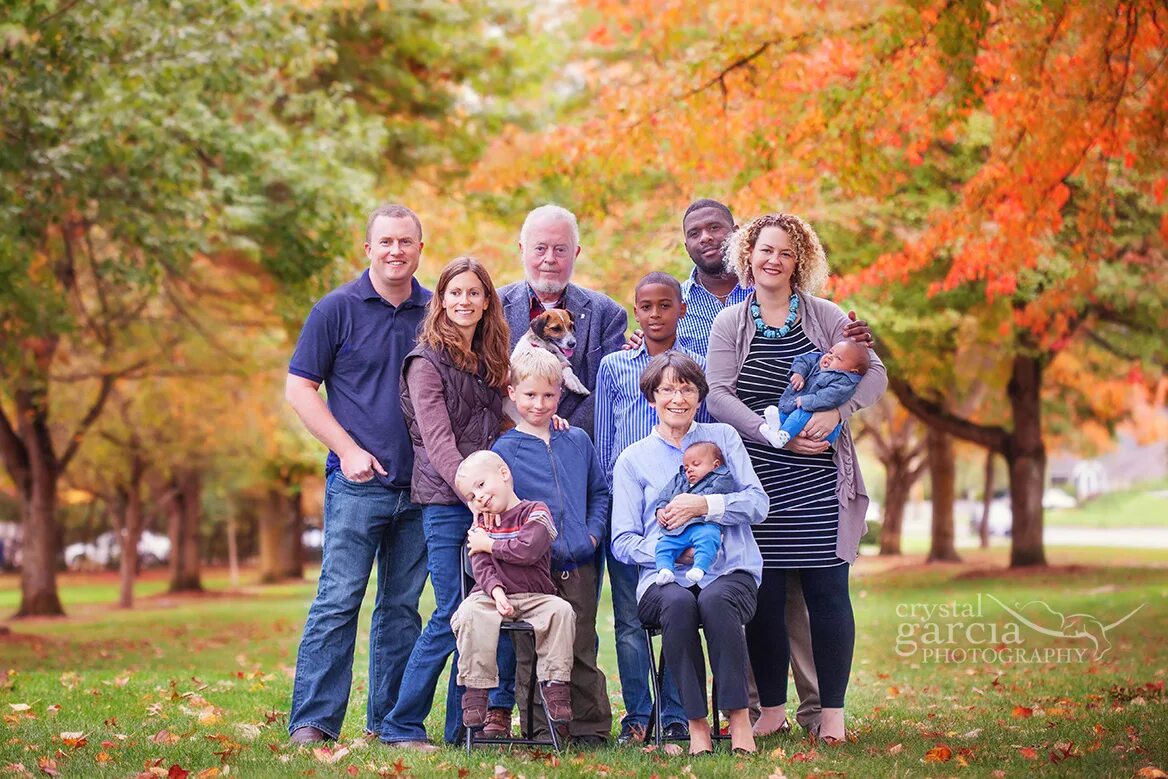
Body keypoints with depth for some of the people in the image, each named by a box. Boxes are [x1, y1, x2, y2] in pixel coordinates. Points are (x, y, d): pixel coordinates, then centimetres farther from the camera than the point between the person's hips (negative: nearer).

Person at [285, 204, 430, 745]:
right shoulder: (337, 309, 0)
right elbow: (299, 389, 0)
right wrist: (349, 450, -9)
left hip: (421, 486, 4)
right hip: (358, 481, -4)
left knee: (402, 607, 9)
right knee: (338, 601, -7)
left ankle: (391, 719, 16)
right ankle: (312, 720, -4)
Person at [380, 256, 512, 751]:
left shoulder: (488, 361, 17)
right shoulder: (428, 361, -4)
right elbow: (438, 442, -12)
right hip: (445, 501, -6)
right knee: (452, 613, -9)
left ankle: (462, 727, 10)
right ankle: (401, 726, 1)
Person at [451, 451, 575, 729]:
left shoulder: (535, 512, 1)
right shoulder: (481, 522, 12)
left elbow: (528, 550, -18)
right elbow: (481, 567, -1)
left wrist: (489, 544, -8)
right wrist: (496, 592, -21)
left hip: (535, 597, -1)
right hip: (492, 595, 1)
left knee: (561, 610, -31)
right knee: (470, 613, -32)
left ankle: (554, 683, -22)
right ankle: (475, 690, -26)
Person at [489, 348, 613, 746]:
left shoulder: (578, 441, 10)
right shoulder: (504, 449, -1)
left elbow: (600, 492, 17)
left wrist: (594, 532, 3)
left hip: (579, 567, 3)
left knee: (582, 651, 8)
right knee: (532, 654, 2)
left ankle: (591, 728, 17)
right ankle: (539, 731, 11)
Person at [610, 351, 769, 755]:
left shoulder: (722, 437, 15)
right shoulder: (633, 459, 14)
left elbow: (757, 503, 4)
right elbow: (623, 542, 9)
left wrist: (705, 505, -12)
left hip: (730, 572, 0)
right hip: (663, 578, 0)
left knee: (715, 600, -36)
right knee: (678, 603, -36)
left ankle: (739, 717, -30)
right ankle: (697, 724, -30)